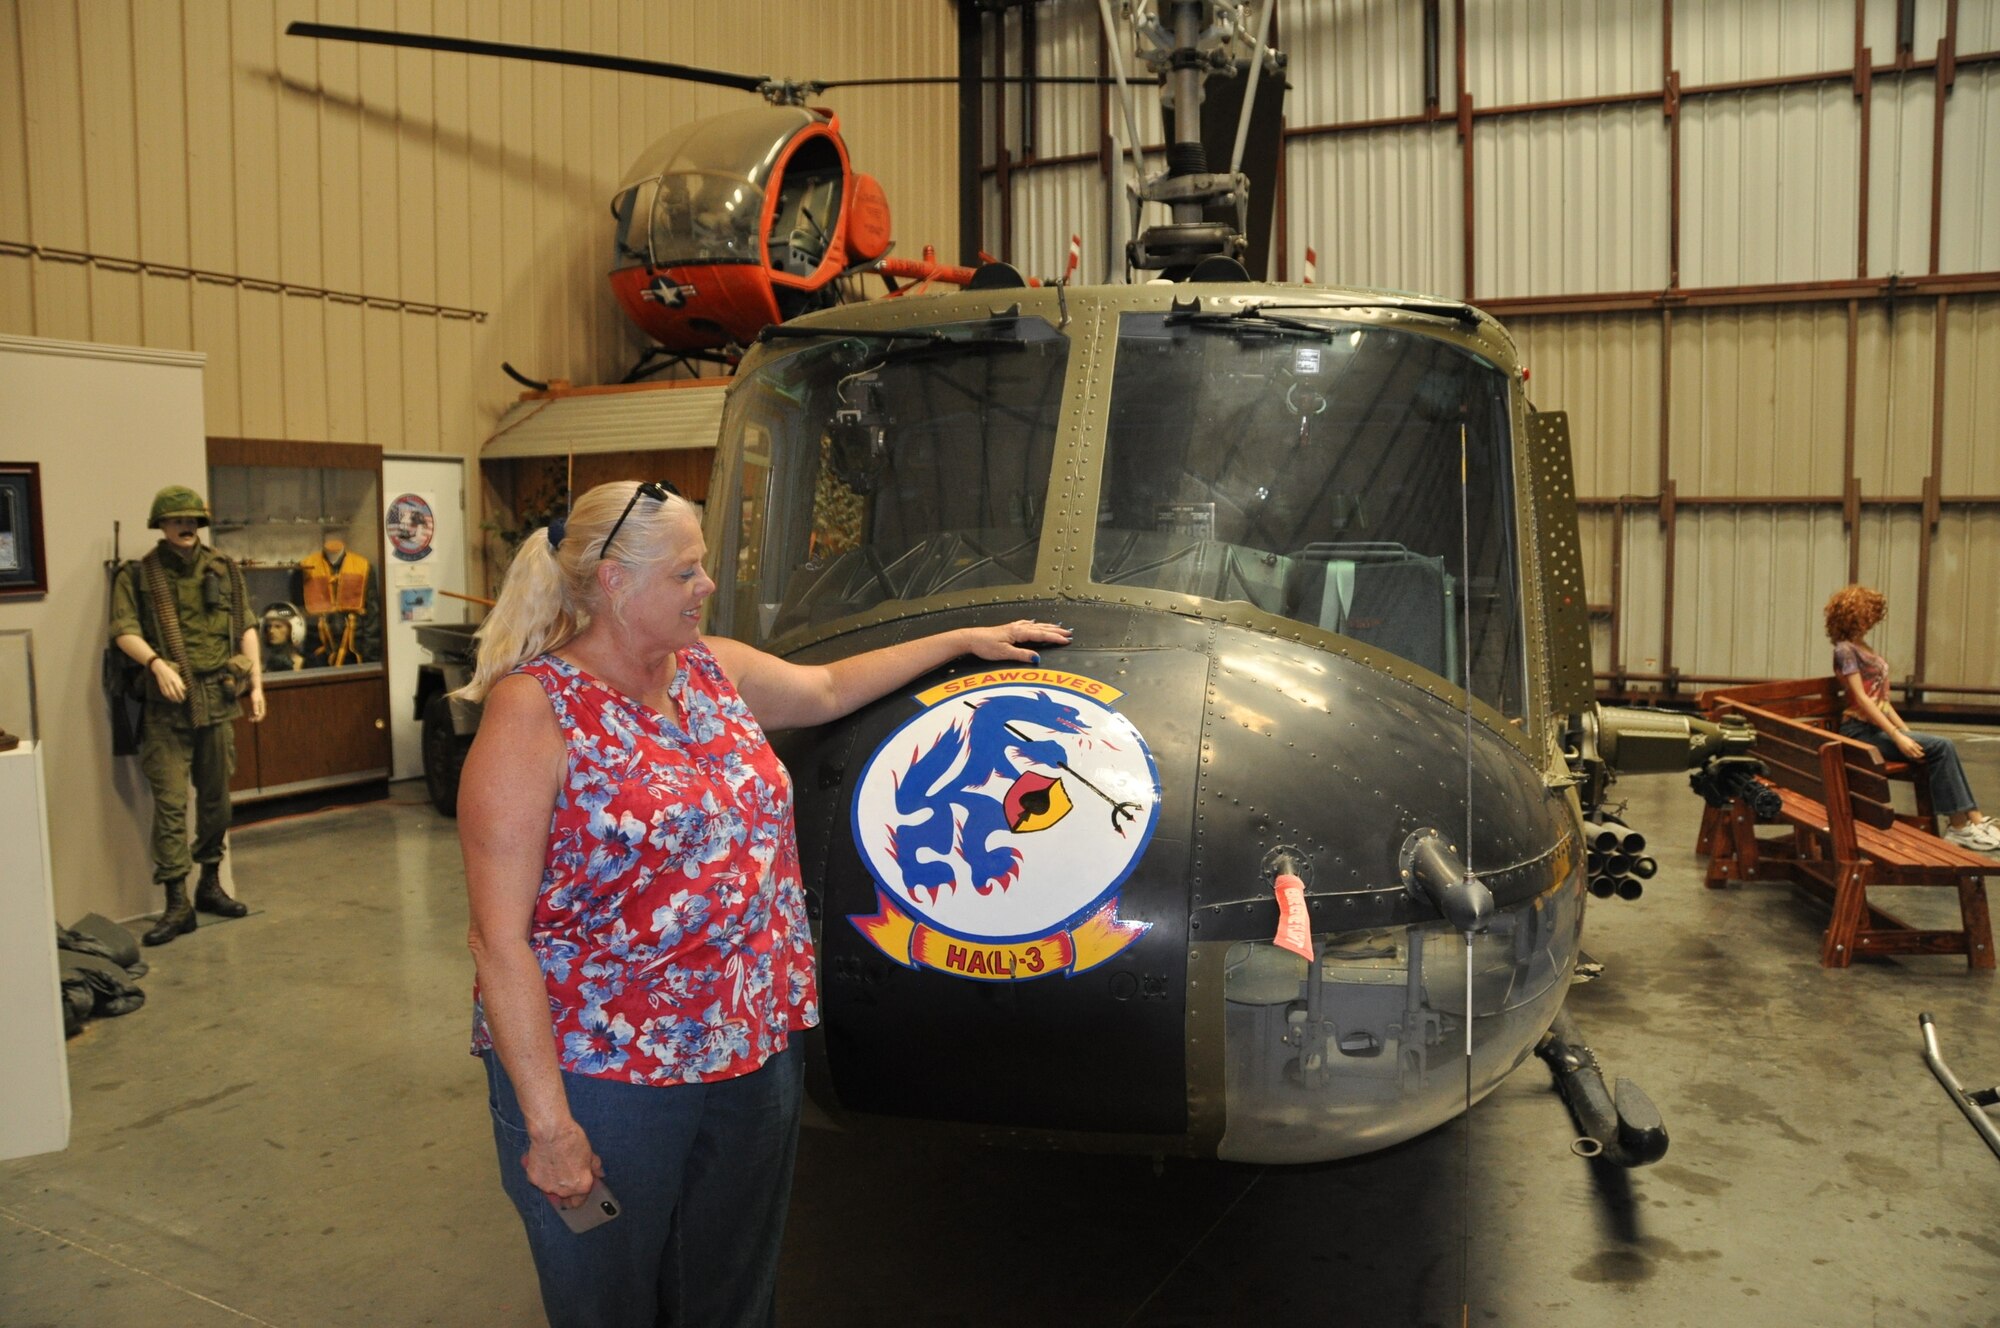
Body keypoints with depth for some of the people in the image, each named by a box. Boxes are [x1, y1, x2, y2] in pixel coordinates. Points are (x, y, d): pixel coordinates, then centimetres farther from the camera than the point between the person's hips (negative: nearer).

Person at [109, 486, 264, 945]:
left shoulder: (224, 572, 10)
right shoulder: (137, 576, 1)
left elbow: (246, 628, 9)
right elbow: (124, 631, -8)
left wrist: (256, 681, 1)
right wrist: (157, 662, -26)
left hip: (218, 700, 4)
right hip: (168, 705, -3)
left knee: (216, 799, 12)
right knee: (170, 802, -7)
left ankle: (210, 885, 26)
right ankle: (177, 903, -3)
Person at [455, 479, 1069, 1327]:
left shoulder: (715, 669, 4)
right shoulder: (535, 708, -16)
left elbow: (829, 688, 25)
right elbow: (499, 937, -17)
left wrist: (964, 640, 25)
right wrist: (548, 1123, -18)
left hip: (757, 1054, 6)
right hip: (604, 1077, -6)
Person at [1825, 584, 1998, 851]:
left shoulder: (1860, 647, 19)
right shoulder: (1845, 649, -8)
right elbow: (1861, 699, -16)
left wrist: (1906, 730, 11)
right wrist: (1898, 737, -19)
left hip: (1876, 726, 8)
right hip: (1861, 731, -8)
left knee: (1942, 746, -11)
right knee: (1940, 746, -18)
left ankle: (1972, 820, -14)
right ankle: (1959, 824, -13)